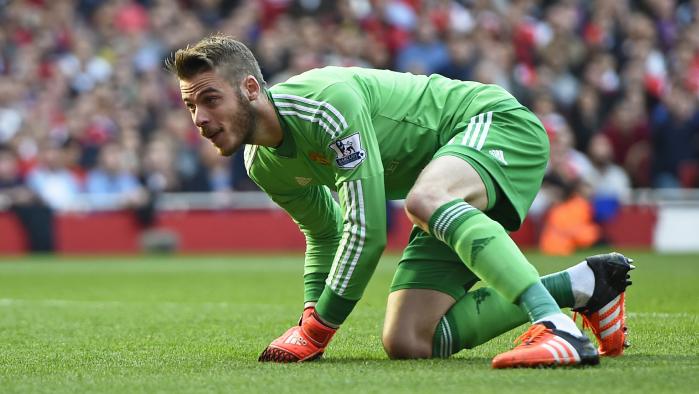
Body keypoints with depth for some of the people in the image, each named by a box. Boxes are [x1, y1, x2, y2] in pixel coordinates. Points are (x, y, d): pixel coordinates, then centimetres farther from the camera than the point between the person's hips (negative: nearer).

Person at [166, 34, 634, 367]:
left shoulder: (327, 102, -28)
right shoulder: (264, 165, 0)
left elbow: (368, 230, -28)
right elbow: (325, 235, 20)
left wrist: (317, 331, -21)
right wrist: (309, 319, 8)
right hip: (454, 194, 9)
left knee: (423, 201, -42)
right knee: (407, 343, -5)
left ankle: (557, 329, -47)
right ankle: (584, 283, 3)